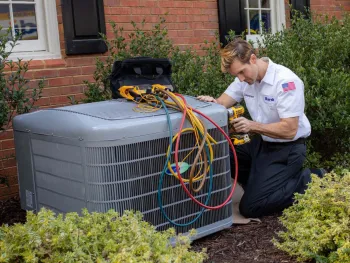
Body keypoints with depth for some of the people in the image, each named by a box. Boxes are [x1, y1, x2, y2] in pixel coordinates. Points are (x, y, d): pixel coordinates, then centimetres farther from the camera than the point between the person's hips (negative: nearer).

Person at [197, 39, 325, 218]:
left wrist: (253, 126, -34)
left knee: (250, 207, -13)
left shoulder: (286, 81, -24)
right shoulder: (245, 77, -2)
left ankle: (308, 180, 0)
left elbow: (289, 130, -26)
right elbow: (222, 103, -2)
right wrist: (211, 102, -26)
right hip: (262, 143, 8)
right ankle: (259, 179, 12)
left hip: (287, 149, -8)